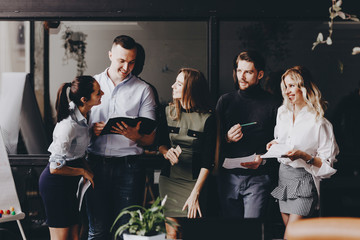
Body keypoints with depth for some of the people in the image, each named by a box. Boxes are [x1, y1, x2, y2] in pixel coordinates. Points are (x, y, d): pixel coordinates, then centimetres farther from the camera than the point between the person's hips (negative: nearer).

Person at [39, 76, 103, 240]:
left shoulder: (82, 116, 2)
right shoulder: (69, 125, -26)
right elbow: (55, 167, -24)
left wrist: (88, 170, 1)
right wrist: (84, 172, -11)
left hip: (68, 183, 9)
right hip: (55, 183, -9)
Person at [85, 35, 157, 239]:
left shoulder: (143, 90, 4)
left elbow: (150, 139, 2)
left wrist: (134, 135, -20)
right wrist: (90, 130, -9)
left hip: (128, 167, -1)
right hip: (96, 164, 2)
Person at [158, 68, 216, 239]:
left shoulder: (207, 119, -8)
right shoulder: (168, 112, 5)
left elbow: (207, 162, -8)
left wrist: (195, 193, -13)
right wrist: (166, 152, -7)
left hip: (194, 181, -3)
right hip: (169, 179, 3)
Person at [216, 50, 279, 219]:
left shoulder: (271, 104, 2)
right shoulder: (225, 101, 9)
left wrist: (262, 158, -12)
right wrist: (227, 138, -8)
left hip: (257, 177, -3)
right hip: (228, 175, 3)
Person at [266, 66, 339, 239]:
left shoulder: (319, 122, -11)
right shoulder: (282, 112, 9)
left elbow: (328, 163, -11)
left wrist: (304, 156, -25)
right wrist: (275, 143, 4)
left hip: (304, 180, -6)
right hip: (283, 175, 7)